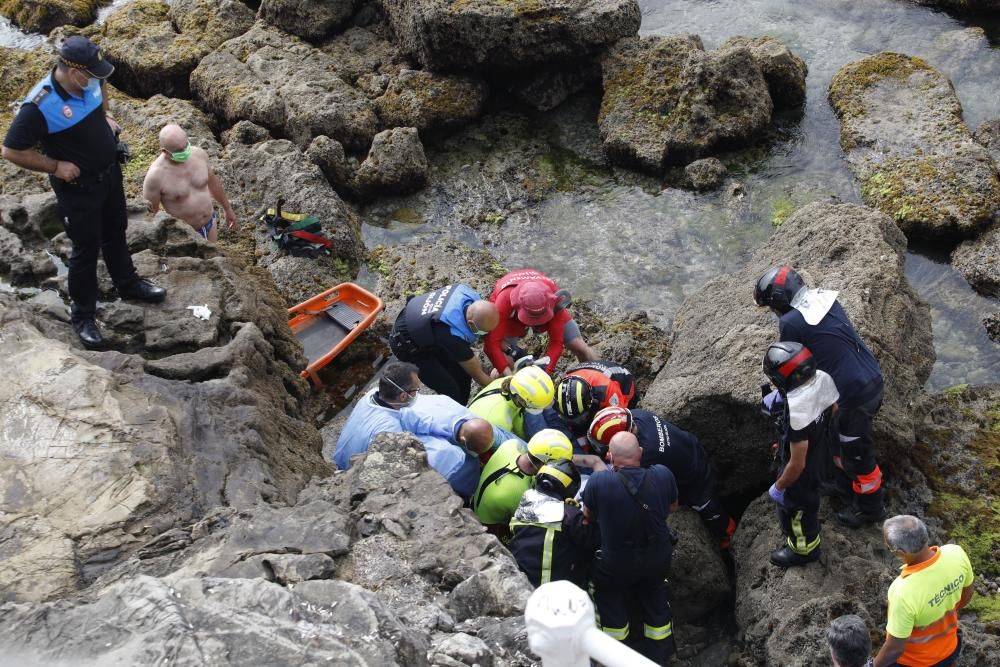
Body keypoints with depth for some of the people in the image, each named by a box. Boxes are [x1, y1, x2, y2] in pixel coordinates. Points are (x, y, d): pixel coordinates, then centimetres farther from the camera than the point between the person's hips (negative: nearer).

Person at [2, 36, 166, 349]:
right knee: (86, 250, 6)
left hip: (110, 173, 6)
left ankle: (128, 283, 49)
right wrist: (56, 166, -21)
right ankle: (83, 315, 25)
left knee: (116, 233, 26)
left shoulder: (89, 81, -11)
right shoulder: (39, 106, -32)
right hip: (78, 187, -6)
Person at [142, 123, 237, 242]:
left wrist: (227, 209, 18)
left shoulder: (199, 154, -11)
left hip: (210, 223, 5)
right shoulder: (155, 176, -27)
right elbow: (150, 213, -15)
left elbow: (213, 182, 8)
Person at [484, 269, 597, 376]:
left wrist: (545, 371, -44)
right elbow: (492, 345, -44)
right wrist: (510, 376, -53)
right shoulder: (505, 301, -44)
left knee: (579, 347, -4)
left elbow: (556, 342, -32)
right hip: (512, 312, -1)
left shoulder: (553, 295, -39)